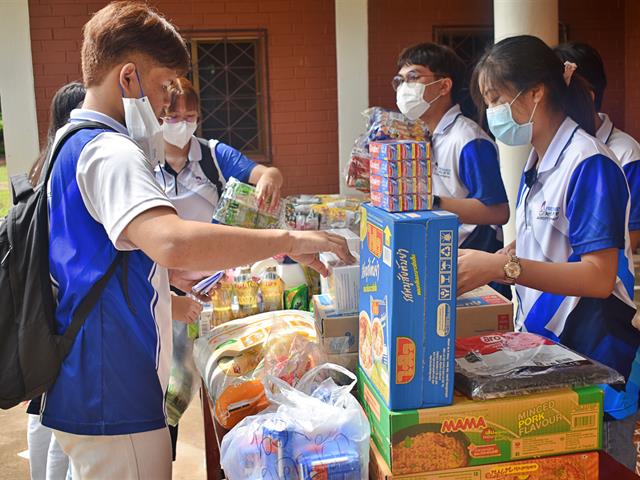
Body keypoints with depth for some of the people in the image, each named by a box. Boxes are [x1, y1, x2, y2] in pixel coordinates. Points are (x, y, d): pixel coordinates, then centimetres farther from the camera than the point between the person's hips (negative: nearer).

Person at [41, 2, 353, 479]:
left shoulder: (73, 144, 14)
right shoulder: (108, 152, -20)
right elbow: (172, 241, -40)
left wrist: (170, 273, 15)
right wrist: (288, 240, -31)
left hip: (85, 385, 11)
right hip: (114, 400, -11)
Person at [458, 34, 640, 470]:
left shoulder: (590, 165, -18)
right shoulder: (537, 164, 7)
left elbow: (598, 277, -25)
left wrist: (502, 266, -33)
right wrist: (480, 264, 1)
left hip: (593, 357, -8)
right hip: (543, 341, 8)